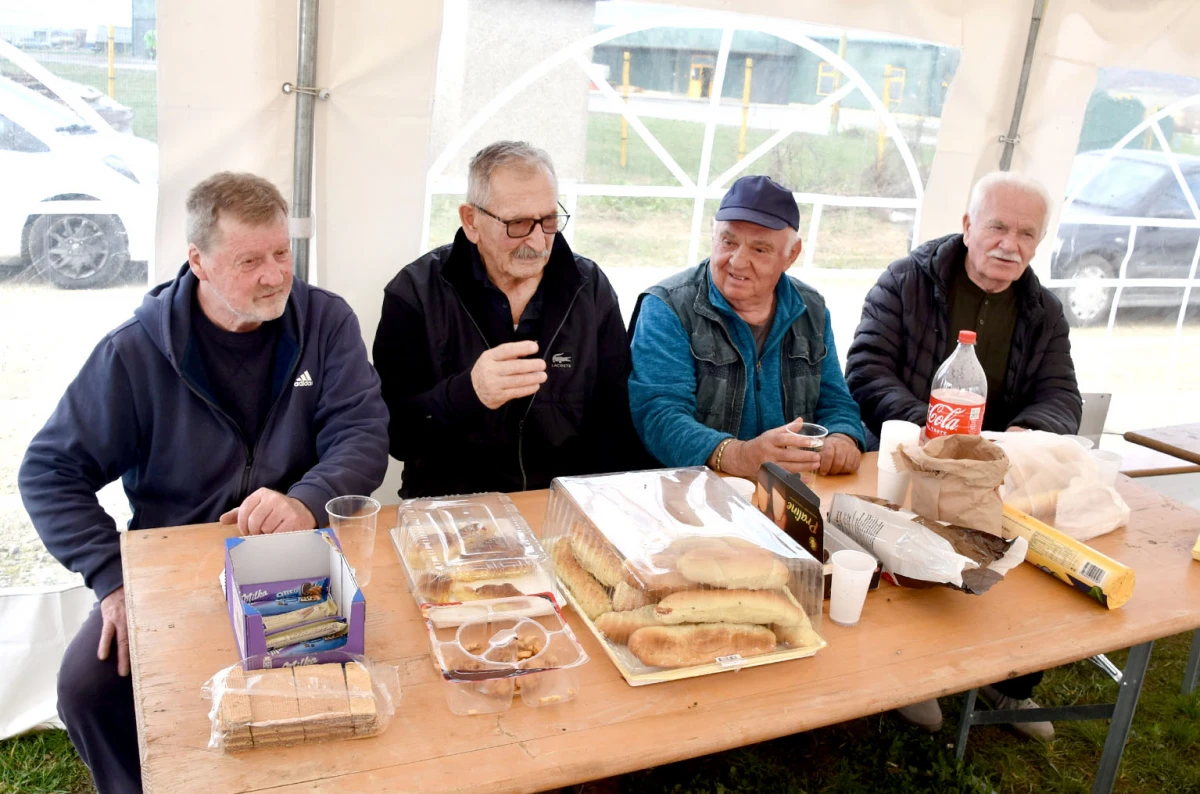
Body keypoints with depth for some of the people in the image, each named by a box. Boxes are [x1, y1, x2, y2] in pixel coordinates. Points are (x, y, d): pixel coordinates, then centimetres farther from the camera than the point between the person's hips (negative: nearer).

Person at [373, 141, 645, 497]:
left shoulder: (591, 289, 2)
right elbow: (392, 430, -11)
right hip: (451, 505, -2)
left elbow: (616, 418, 3)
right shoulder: (414, 293, -6)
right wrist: (467, 393, -29)